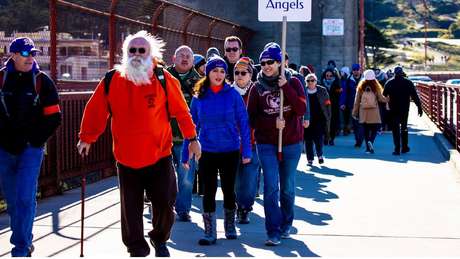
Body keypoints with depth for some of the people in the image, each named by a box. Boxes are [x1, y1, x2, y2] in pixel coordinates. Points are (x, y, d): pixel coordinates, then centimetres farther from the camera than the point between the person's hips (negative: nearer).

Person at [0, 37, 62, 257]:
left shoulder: (42, 81, -1)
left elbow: (53, 117, 1)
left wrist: (34, 139, -5)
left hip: (31, 149, -2)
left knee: (25, 198, -10)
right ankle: (23, 241, 30)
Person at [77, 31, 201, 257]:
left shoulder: (164, 79, -6)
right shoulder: (112, 81, -4)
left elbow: (181, 111, 2)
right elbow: (95, 111, 5)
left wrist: (191, 138, 7)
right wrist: (86, 138, 9)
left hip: (160, 157, 0)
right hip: (126, 159, 0)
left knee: (164, 203, 6)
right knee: (131, 208, 6)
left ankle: (159, 239, 34)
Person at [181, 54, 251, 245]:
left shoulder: (233, 94, -4)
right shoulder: (199, 97, 0)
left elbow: (243, 123, -4)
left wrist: (246, 150, -9)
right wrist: (185, 154, 2)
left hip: (230, 151, -1)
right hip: (207, 152, 1)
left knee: (228, 190, 11)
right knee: (209, 192, 3)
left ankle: (230, 228, 29)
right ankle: (209, 233, 13)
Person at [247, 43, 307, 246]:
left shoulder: (293, 83, 0)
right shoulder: (257, 88, 2)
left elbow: (302, 109, -12)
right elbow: (251, 118, 0)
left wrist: (285, 87, -17)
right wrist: (272, 123, -14)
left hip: (291, 143, 0)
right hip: (266, 144, 0)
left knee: (288, 187, 11)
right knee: (271, 187, -10)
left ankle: (286, 225, 30)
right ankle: (274, 232, -7)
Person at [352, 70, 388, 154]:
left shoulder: (360, 87, 0)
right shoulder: (376, 87, -5)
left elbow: (357, 100, 3)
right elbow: (381, 98, -1)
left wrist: (355, 112, 11)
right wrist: (387, 99, 19)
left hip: (363, 112, 2)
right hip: (374, 112, -2)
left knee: (366, 130, 9)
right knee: (375, 128, 4)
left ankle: (368, 148, 8)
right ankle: (370, 141, -21)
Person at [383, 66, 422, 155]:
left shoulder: (389, 83, -2)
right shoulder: (408, 83, 0)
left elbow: (384, 96, -1)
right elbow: (415, 97, -1)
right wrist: (419, 107, 2)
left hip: (393, 110, -2)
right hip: (405, 109, 2)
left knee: (395, 129, 2)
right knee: (404, 128, 17)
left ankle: (397, 149, -5)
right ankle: (404, 147, 20)